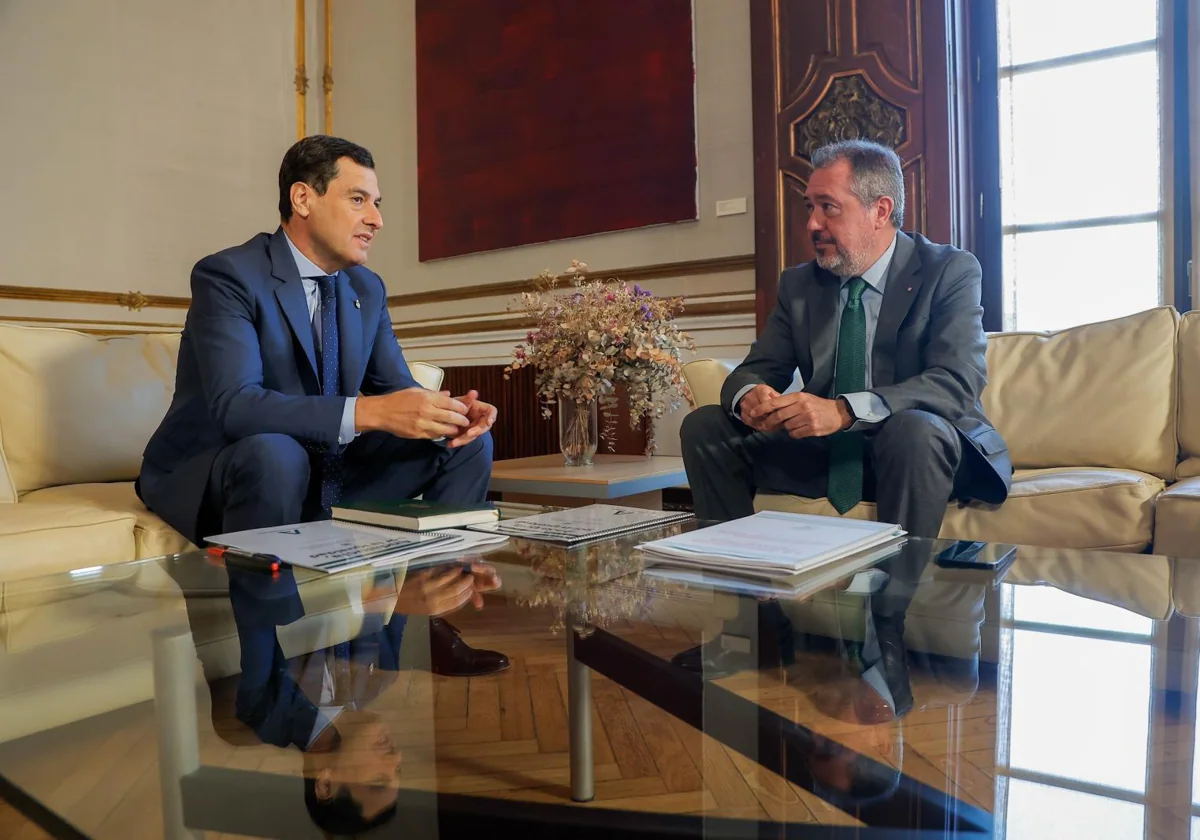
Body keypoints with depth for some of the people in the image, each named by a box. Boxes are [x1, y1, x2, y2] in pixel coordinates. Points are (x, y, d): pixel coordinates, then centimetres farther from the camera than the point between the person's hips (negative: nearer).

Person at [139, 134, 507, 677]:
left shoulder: (367, 289, 6)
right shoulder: (228, 276, -17)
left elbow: (396, 386, 4)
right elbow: (235, 404, -30)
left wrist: (447, 412, -21)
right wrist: (367, 411, -42)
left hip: (327, 473, 7)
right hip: (208, 477, -6)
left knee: (468, 442, -3)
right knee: (273, 453, -41)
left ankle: (429, 620, -5)